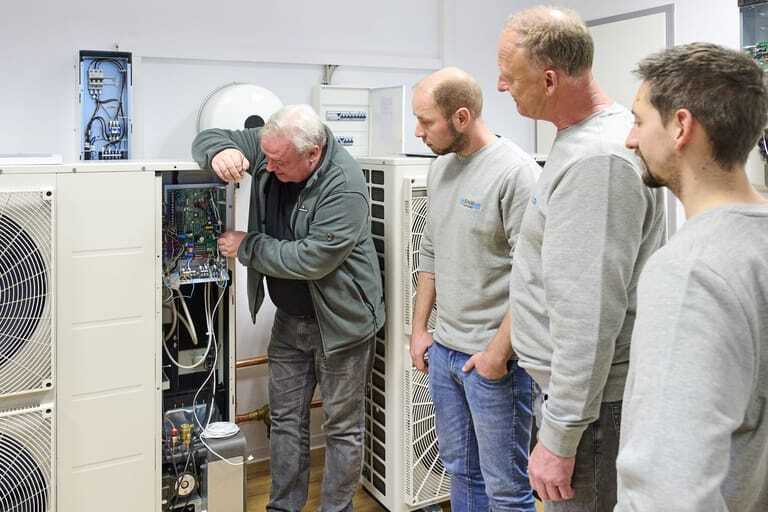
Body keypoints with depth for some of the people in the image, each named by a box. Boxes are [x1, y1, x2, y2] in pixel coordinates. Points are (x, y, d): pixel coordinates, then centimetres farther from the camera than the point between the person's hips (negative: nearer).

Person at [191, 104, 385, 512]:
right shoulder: (270, 148, -7)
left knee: (342, 426, 8)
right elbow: (207, 139, 1)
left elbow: (310, 259, -29)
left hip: (338, 322, -7)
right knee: (286, 418, 16)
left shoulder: (344, 188, -27)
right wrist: (221, 152, -24)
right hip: (289, 318, 7)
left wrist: (247, 247, -18)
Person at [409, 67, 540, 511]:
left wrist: (498, 352, -16)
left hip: (493, 360, -7)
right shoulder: (441, 168, 9)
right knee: (462, 471, 20)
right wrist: (420, 328, 14)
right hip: (443, 350, 7)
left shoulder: (517, 172, -16)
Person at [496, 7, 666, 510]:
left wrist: (559, 438, -21)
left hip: (589, 395, -10)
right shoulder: (589, 135, 8)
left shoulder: (596, 161, -25)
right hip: (568, 381, 10)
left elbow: (589, 318, -27)